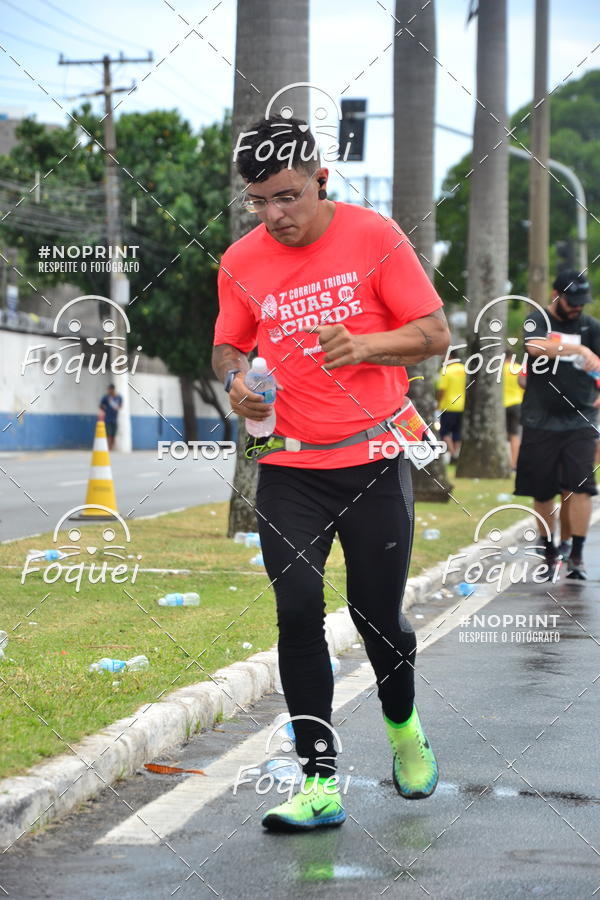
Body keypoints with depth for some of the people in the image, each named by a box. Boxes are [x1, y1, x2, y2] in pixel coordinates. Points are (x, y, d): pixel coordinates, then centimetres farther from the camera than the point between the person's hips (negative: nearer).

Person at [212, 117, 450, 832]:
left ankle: (402, 727, 35)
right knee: (298, 615, -8)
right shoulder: (241, 261, 2)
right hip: (288, 467, 2)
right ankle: (320, 782, -3)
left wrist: (363, 344, -21)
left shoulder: (373, 236, -6)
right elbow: (227, 347, 16)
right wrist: (235, 379, -7)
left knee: (379, 614, 4)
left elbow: (435, 333, -4)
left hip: (375, 462, -2)